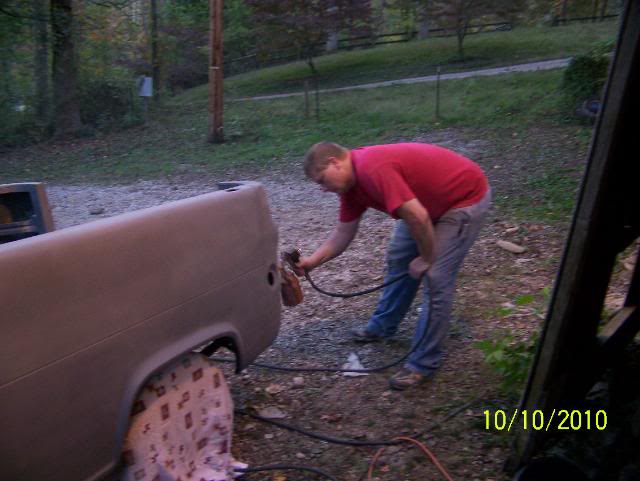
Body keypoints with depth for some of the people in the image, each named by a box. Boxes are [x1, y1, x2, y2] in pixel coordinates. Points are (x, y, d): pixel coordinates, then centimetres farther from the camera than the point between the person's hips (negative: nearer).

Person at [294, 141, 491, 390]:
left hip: (465, 198, -9)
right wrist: (313, 260, -3)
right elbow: (343, 232, 7)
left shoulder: (373, 169, -30)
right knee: (398, 258, 15)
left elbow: (418, 217, -31)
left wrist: (426, 259, -17)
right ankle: (383, 326, 34)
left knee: (435, 279, -10)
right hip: (430, 201, 9)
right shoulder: (351, 180, 0)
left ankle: (423, 363, 3)